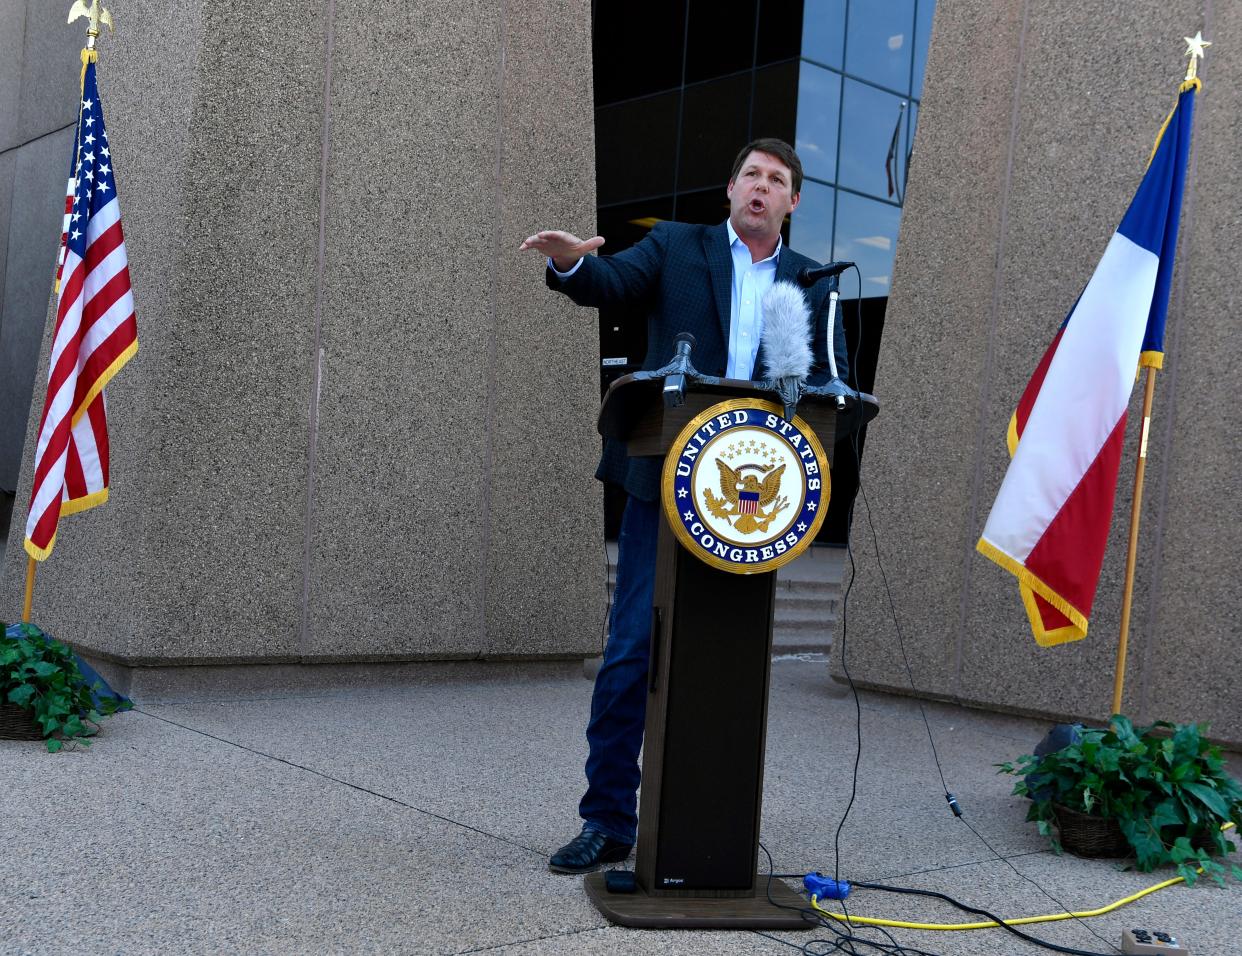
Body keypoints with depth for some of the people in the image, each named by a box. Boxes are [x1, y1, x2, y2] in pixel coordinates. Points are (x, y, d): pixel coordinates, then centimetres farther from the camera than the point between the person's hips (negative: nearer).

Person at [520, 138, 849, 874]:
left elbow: (833, 383, 7)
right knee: (632, 653, -2)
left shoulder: (812, 284, 13)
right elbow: (609, 282, -9)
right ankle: (608, 822, 8)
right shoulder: (676, 247, 8)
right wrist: (571, 262, -32)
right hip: (665, 483, -2)